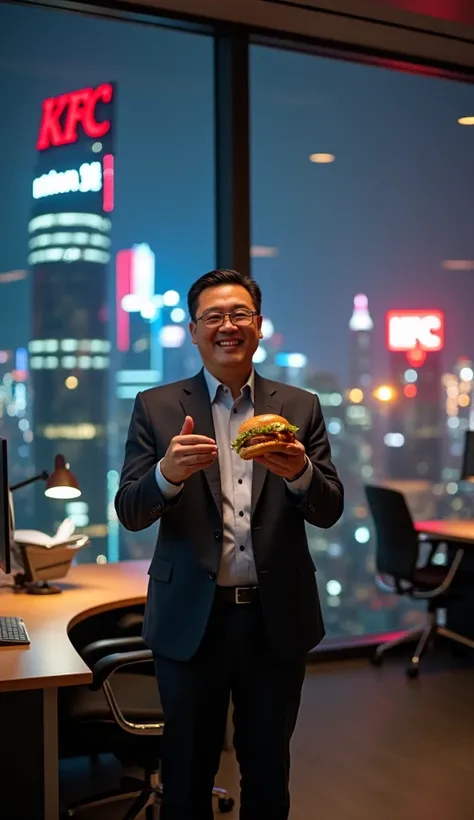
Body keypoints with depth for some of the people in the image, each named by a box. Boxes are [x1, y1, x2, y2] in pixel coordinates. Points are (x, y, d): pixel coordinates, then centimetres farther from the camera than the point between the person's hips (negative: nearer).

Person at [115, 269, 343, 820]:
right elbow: (129, 514, -5)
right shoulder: (156, 408, -1)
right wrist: (168, 473, -26)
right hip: (191, 620, -1)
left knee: (268, 775, 19)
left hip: (277, 618, 1)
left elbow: (329, 512, 0)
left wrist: (299, 473, -23)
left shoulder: (300, 408, 2)